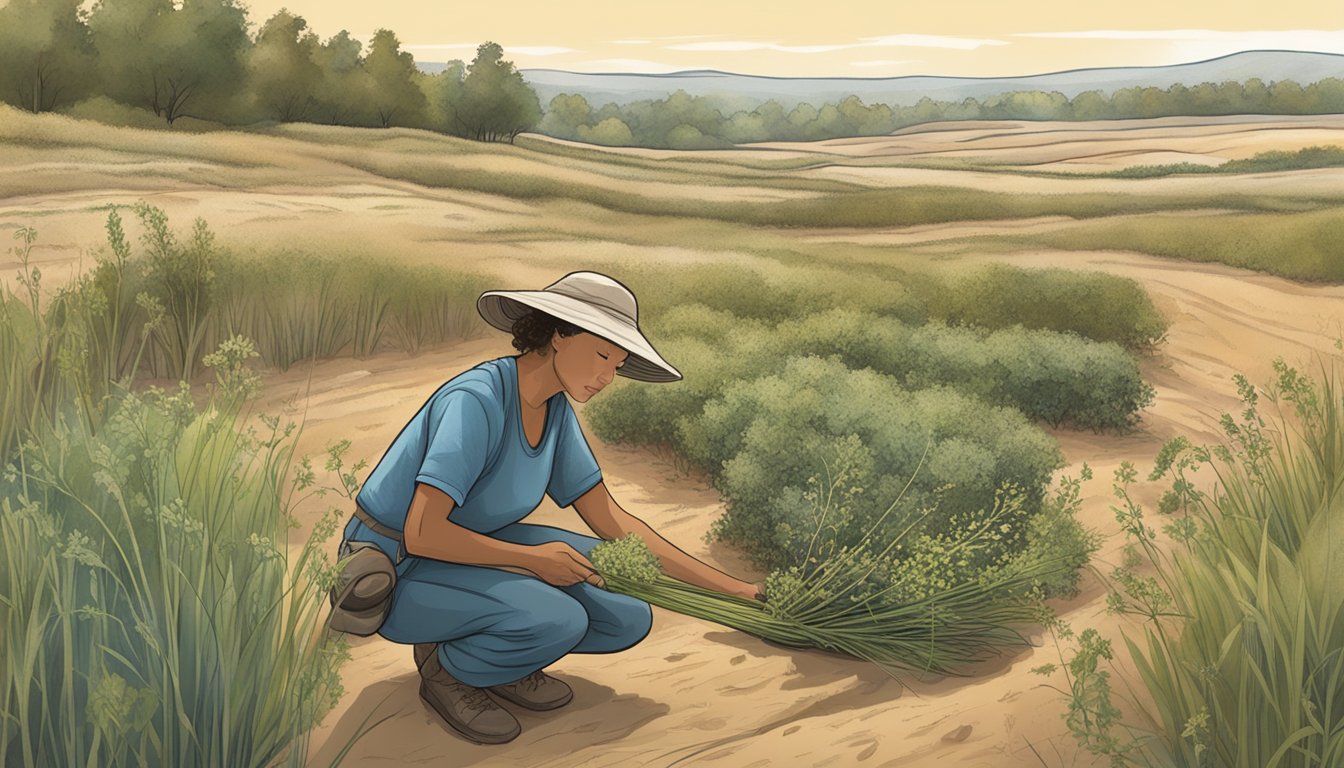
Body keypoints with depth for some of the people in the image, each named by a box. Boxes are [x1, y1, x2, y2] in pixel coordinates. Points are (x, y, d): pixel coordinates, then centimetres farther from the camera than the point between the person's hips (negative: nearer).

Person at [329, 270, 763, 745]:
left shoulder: (556, 411, -2)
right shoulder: (476, 399, -27)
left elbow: (613, 523, 1)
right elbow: (422, 533, -31)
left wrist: (734, 589, -1)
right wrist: (532, 558, -21)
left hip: (475, 546, 7)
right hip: (396, 572, -7)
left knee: (629, 617, -7)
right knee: (558, 618, -31)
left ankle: (495, 655, 10)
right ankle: (445, 669, -3)